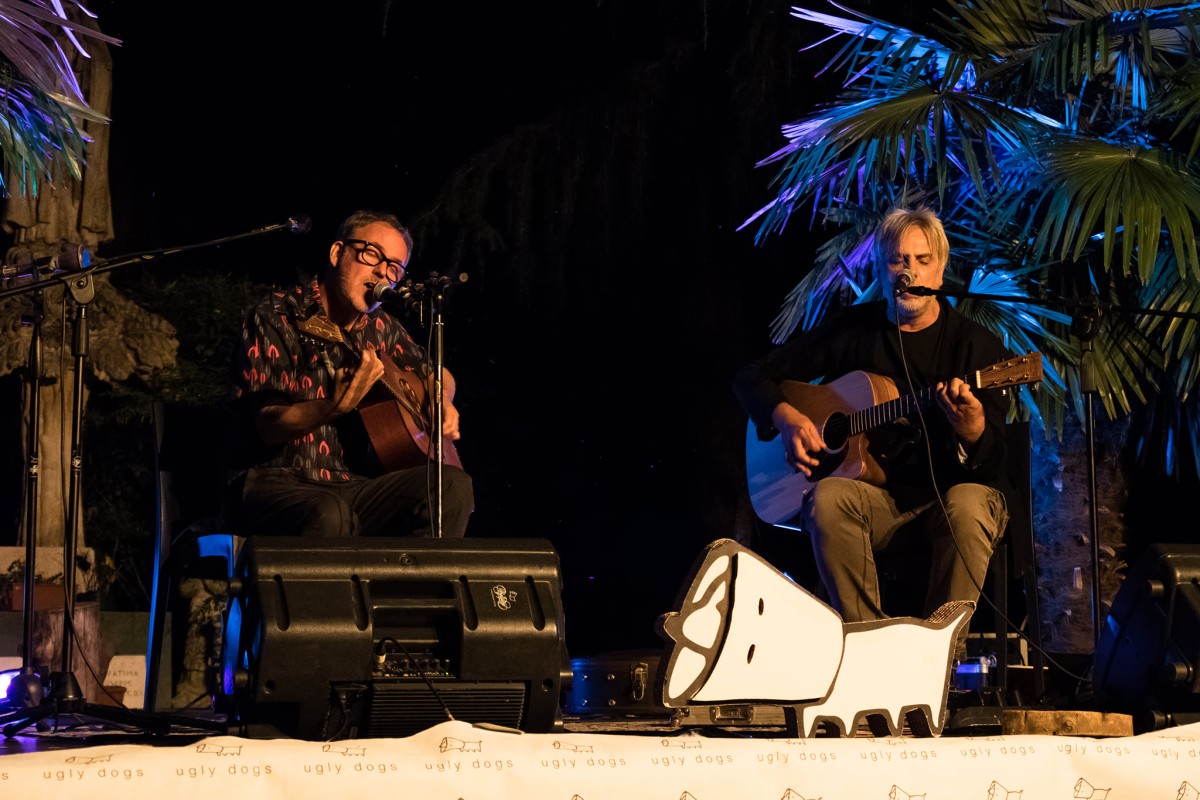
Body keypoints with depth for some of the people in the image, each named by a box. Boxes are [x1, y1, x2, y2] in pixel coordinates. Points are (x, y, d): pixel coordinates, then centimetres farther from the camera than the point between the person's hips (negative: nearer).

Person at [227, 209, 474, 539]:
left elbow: (437, 373, 34)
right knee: (329, 516, -40)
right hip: (281, 484, -6)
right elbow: (268, 425, -14)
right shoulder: (276, 317, -4)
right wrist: (338, 405, -31)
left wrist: (442, 402, 11)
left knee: (454, 485, -19)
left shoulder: (379, 327, 14)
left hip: (357, 485, 6)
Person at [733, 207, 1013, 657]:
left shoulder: (976, 345, -2)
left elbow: (993, 464, -11)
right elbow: (753, 377, 11)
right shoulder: (851, 329, 6)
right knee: (827, 498, -31)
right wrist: (787, 419, -9)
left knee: (967, 507, -36)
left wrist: (971, 426, -34)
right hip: (876, 494, 2)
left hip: (951, 490, -2)